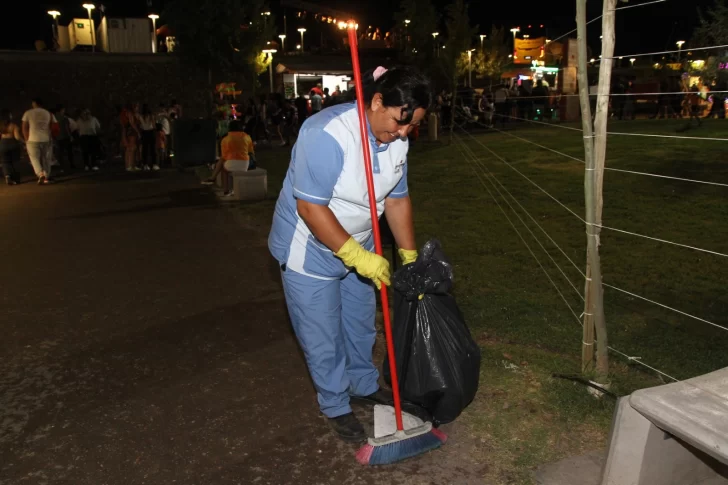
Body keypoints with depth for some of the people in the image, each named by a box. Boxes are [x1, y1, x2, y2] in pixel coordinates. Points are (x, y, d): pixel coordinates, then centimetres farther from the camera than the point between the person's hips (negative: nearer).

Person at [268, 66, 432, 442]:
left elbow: (397, 198, 2)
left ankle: (364, 384, 44)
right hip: (311, 249, -7)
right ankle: (335, 406, 28)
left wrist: (410, 258, 2)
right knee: (323, 337, 6)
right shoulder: (327, 135, -31)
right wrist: (357, 255, -30)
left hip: (358, 247, 7)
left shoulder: (396, 139, -7)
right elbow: (310, 206, -31)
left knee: (361, 324, 22)